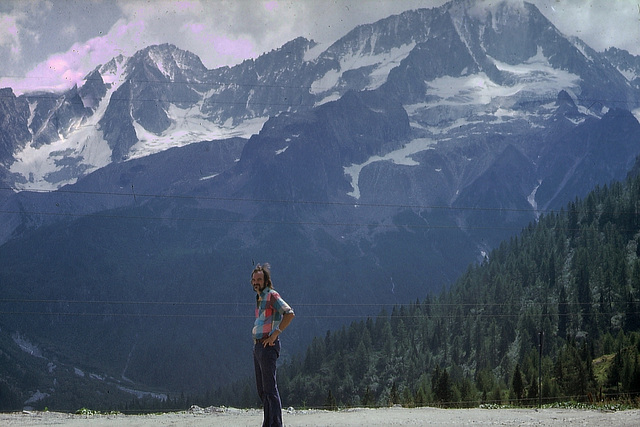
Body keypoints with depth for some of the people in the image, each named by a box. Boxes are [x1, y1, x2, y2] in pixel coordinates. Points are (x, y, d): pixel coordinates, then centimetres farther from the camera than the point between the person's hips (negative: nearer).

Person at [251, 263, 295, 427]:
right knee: (262, 389, 11)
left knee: (270, 388, -12)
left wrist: (275, 334, -21)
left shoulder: (272, 296, -9)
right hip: (257, 346, 10)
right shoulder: (259, 298, 19)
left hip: (268, 346, -10)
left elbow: (289, 314, -21)